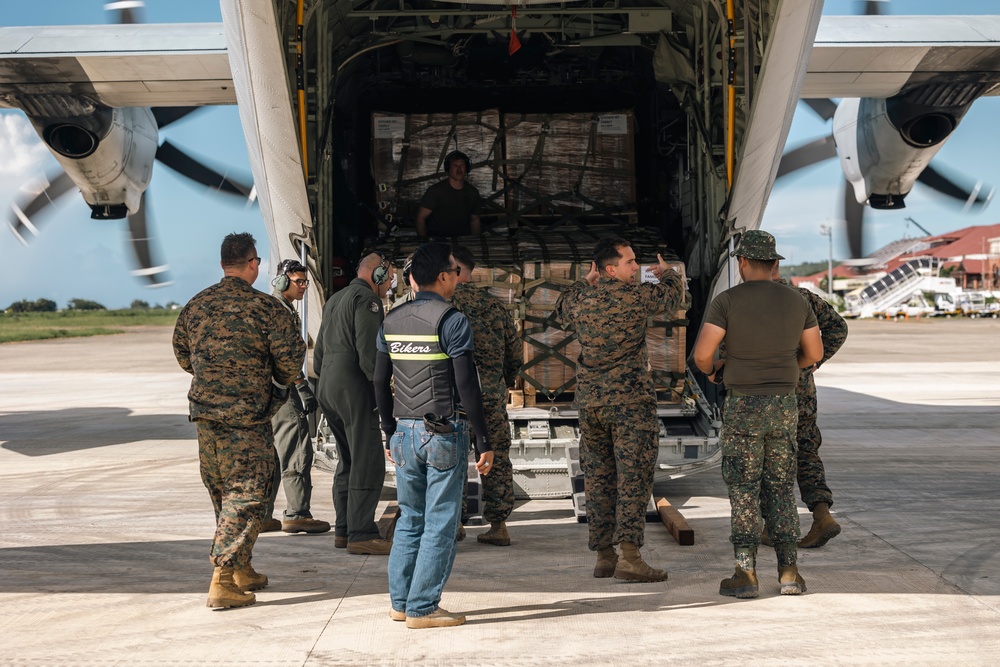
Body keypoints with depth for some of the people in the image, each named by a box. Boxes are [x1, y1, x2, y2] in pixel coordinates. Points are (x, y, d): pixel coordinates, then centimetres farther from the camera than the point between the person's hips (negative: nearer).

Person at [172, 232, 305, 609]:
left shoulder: (196, 305, 6)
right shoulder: (265, 307, -11)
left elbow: (182, 354, 16)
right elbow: (291, 357, -10)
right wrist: (279, 383, 11)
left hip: (204, 411, 6)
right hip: (247, 414, -6)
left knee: (222, 493, 17)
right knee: (245, 495, -1)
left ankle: (242, 569, 29)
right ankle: (223, 581, -6)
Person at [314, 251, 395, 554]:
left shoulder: (334, 300, 21)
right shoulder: (367, 299, -8)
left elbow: (318, 353, 24)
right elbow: (369, 353, -18)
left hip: (327, 389, 10)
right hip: (354, 388, -10)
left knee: (348, 461, 15)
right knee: (368, 463, -9)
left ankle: (344, 530, 15)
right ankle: (361, 534, -12)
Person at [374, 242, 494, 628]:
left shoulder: (392, 321, 9)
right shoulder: (451, 320, -10)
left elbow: (381, 383, 13)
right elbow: (467, 386, -14)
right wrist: (484, 442, -9)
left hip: (405, 432, 6)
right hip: (444, 433, -6)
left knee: (410, 518, 16)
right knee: (440, 523, 0)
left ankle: (400, 602, 18)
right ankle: (422, 608, 2)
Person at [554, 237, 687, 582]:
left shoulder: (580, 299, 5)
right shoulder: (635, 295, -8)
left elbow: (561, 311, 29)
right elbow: (674, 295, 11)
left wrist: (585, 281, 30)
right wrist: (667, 272, 31)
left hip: (589, 399, 6)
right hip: (630, 398, -5)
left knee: (597, 477, 11)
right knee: (634, 476, -6)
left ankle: (604, 556, 15)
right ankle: (629, 556, -12)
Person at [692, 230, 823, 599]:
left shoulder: (727, 300, -9)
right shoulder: (796, 301, 3)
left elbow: (702, 353, -15)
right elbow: (814, 353, 12)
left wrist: (709, 370, 10)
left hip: (743, 407, -3)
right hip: (783, 406, 3)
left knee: (744, 490, 3)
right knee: (780, 489, 11)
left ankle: (746, 574, 1)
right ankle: (789, 572, 6)